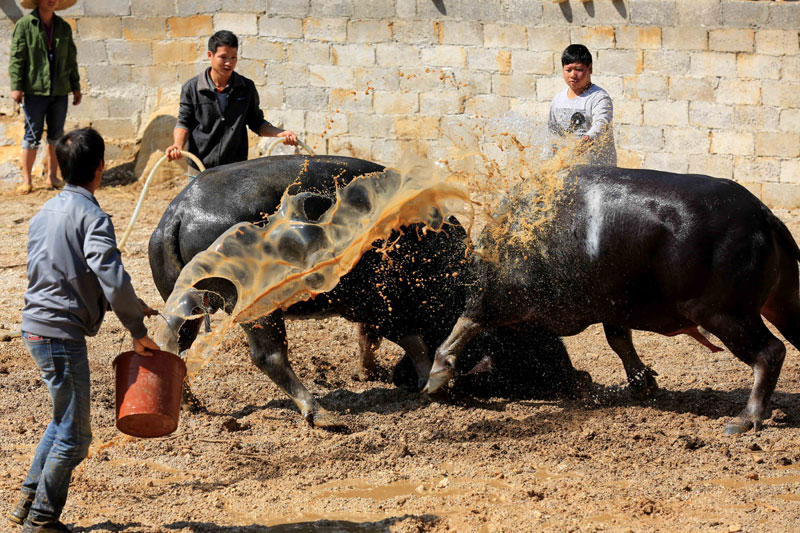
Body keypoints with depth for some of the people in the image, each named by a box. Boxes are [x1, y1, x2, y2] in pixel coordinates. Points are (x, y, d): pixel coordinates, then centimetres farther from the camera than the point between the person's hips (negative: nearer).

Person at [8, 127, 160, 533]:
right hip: (62, 335, -9)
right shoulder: (91, 217, -15)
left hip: (35, 328, 9)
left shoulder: (47, 211, 13)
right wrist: (137, 331, -13)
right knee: (74, 435, 3)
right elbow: (113, 281, -25)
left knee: (64, 418, 24)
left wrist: (133, 306, 22)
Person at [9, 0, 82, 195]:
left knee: (56, 135, 8)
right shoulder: (25, 25, -3)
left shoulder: (64, 27, 10)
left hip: (59, 91, 4)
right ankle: (27, 180, 2)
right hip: (35, 91, -4)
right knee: (32, 136, -4)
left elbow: (71, 59, 17)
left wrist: (76, 86, 16)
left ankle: (52, 175, 18)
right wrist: (16, 86, -11)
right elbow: (16, 57, -5)